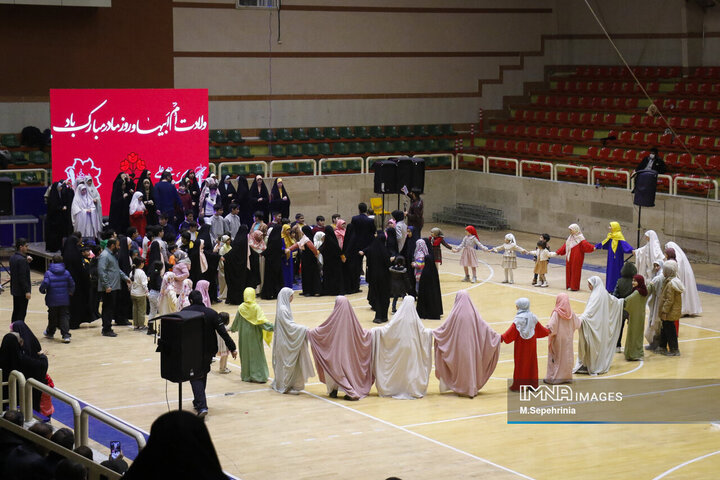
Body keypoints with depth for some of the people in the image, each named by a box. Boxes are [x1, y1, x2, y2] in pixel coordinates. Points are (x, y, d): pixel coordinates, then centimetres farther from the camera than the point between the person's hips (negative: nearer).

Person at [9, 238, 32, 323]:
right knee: (22, 313, -3)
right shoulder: (21, 260, -21)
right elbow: (22, 277, -23)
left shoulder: (13, 257, 8)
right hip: (21, 291, -9)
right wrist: (27, 291, -21)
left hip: (14, 289, 9)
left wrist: (27, 261, 3)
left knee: (16, 312, 16)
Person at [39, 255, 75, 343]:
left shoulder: (48, 273, -10)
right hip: (64, 300, 1)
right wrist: (71, 292, 22)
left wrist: (42, 291, 2)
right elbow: (72, 284, 2)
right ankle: (66, 335, -10)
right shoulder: (66, 273, -1)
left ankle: (50, 333, 34)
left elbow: (44, 284, -19)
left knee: (52, 317, 15)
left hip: (52, 300, -1)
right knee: (65, 317, 2)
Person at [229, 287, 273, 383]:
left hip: (244, 335, 3)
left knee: (246, 354, 13)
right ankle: (258, 376, 1)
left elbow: (236, 321, 6)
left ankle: (246, 375, 18)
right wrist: (272, 327, -19)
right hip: (255, 335, -3)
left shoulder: (241, 308, -5)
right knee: (257, 354, 4)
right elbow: (261, 320, -22)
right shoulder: (256, 307, -13)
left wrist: (232, 329, 24)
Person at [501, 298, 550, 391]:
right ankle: (532, 384, 16)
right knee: (531, 362, 12)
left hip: (521, 344, -5)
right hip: (531, 343, 5)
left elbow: (512, 330, -23)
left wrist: (502, 337, -26)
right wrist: (547, 332, 32)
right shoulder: (532, 317, 1)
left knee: (520, 363, 2)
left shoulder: (519, 318, -15)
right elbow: (539, 327, 14)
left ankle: (517, 385, 5)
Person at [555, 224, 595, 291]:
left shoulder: (580, 238, -10)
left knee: (575, 271, -3)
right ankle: (570, 285, 17)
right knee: (569, 270, 9)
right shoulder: (570, 237, 13)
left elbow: (585, 244, -23)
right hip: (569, 258, 8)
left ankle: (575, 287, 3)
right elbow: (565, 246, 18)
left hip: (576, 258, -8)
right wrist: (558, 252, 19)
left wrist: (592, 248, -39)